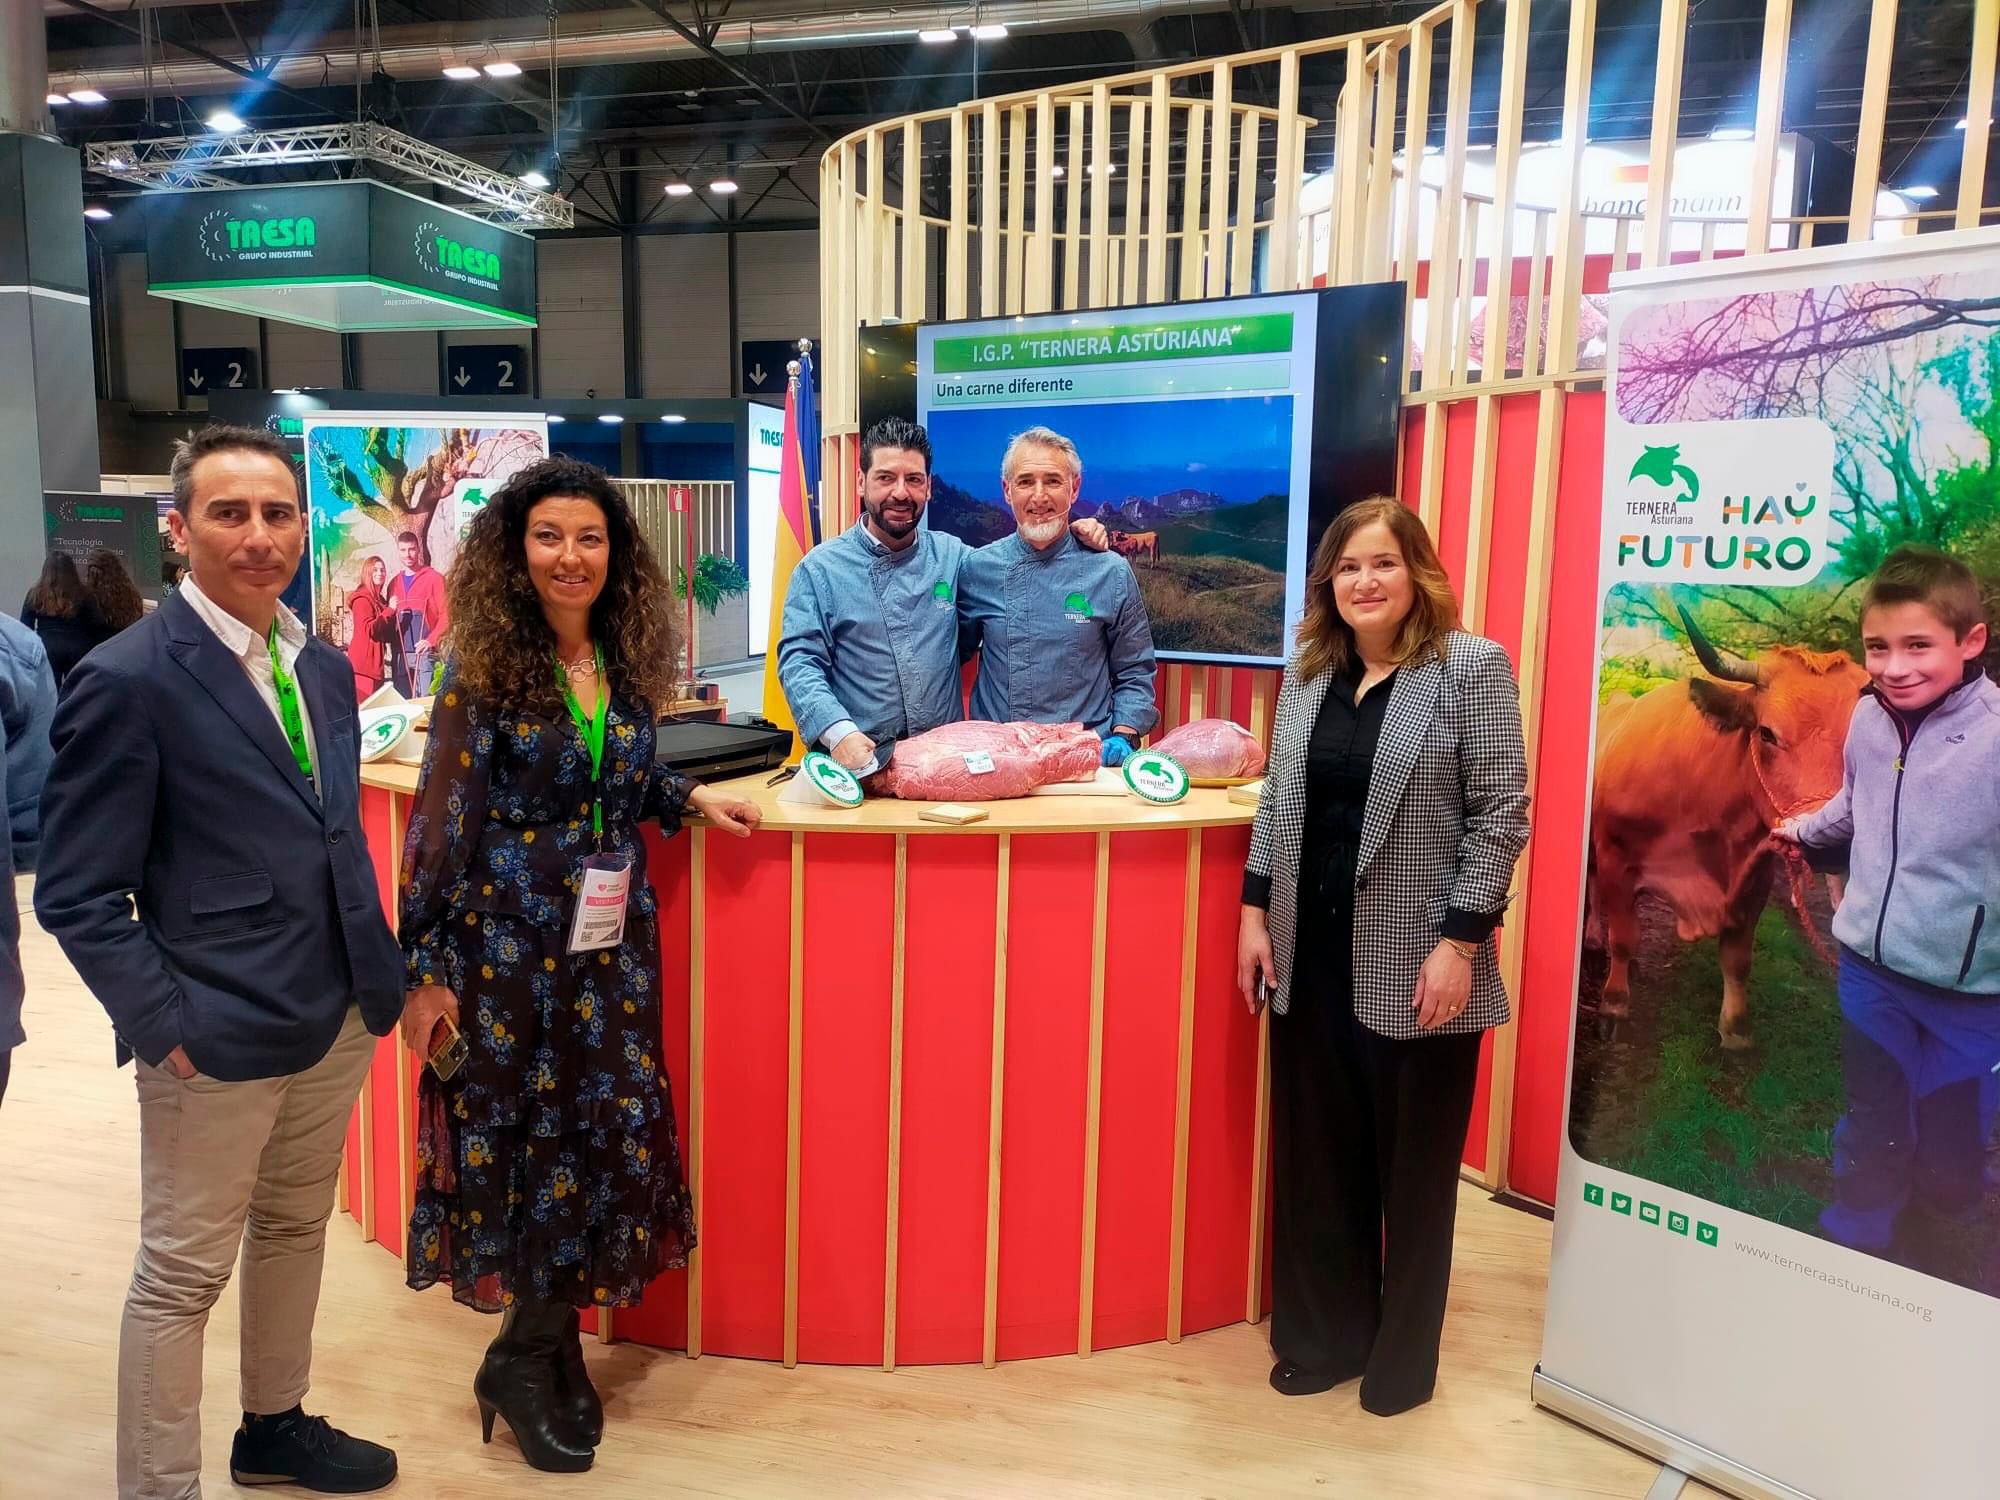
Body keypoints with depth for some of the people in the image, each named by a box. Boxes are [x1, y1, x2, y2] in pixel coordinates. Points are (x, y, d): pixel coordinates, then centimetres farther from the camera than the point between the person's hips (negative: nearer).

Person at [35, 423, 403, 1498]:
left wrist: (377, 972, 7)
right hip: (217, 1037, -7)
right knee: (182, 1276, 8)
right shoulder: (127, 681, -13)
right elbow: (78, 896, -12)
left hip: (337, 1016, 7)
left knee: (294, 1232, 22)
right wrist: (165, 1029, -16)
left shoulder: (322, 666, 8)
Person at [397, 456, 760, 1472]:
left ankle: (546, 1341, 28)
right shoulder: (483, 669, -11)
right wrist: (424, 968, -12)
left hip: (612, 938, 5)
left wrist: (691, 799, 3)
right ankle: (527, 1359, 25)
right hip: (509, 939, -5)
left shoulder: (625, 662, 4)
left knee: (612, 1129, 8)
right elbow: (440, 824, -11)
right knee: (527, 1131, 5)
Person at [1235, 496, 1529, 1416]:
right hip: (1311, 959, 5)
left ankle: (1402, 1357, 30)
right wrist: (1255, 913, 6)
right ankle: (1321, 1337, 32)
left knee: (1412, 1169, 11)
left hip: (1415, 967, -5)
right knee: (1316, 1156, 13)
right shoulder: (1307, 674, 10)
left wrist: (1460, 942, -15)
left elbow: (1502, 814, -10)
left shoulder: (1472, 667, -6)